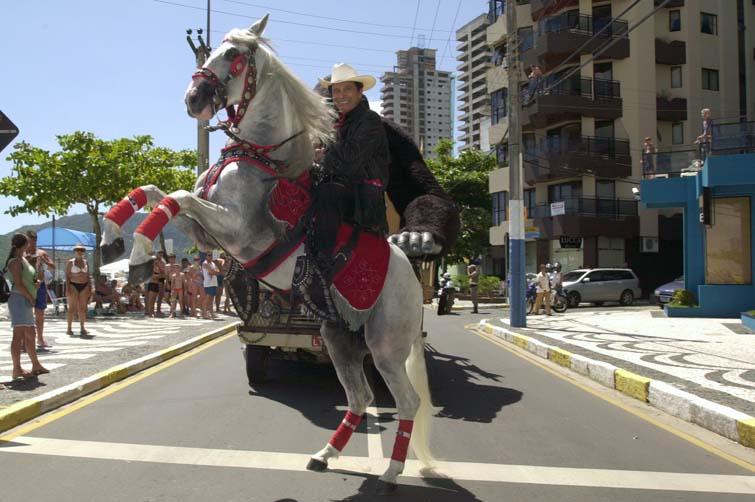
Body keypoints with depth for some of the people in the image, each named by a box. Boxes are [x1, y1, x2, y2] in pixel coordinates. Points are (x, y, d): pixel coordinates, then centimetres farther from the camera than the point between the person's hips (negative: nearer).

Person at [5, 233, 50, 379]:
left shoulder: (23, 259, 18)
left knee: (29, 335, 17)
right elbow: (18, 284, -18)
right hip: (19, 299, -10)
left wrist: (36, 283, 5)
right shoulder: (16, 261, -11)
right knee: (19, 335, -11)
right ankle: (17, 369, -11)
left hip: (27, 301, 10)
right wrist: (31, 297, -12)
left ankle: (36, 365, 27)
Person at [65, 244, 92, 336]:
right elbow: (67, 276, -3)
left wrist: (90, 288, 8)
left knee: (82, 308, 4)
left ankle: (82, 328, 9)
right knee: (72, 308, -5)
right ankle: (69, 328, 0)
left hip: (84, 286, 4)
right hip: (73, 285, -4)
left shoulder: (85, 262, 12)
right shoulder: (70, 262, 0)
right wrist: (67, 289, -12)